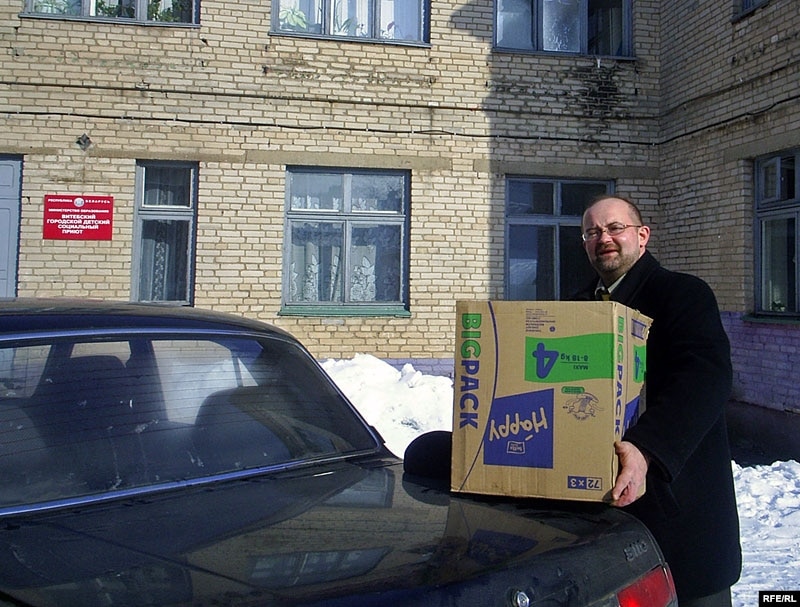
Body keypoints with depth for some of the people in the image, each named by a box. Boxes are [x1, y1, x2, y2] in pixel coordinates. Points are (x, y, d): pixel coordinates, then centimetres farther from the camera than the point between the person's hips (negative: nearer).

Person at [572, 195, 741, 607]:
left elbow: (705, 378, -23)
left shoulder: (683, 293, -7)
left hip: (679, 495, -5)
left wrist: (647, 448, -37)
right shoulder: (578, 306, 13)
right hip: (598, 493, 6)